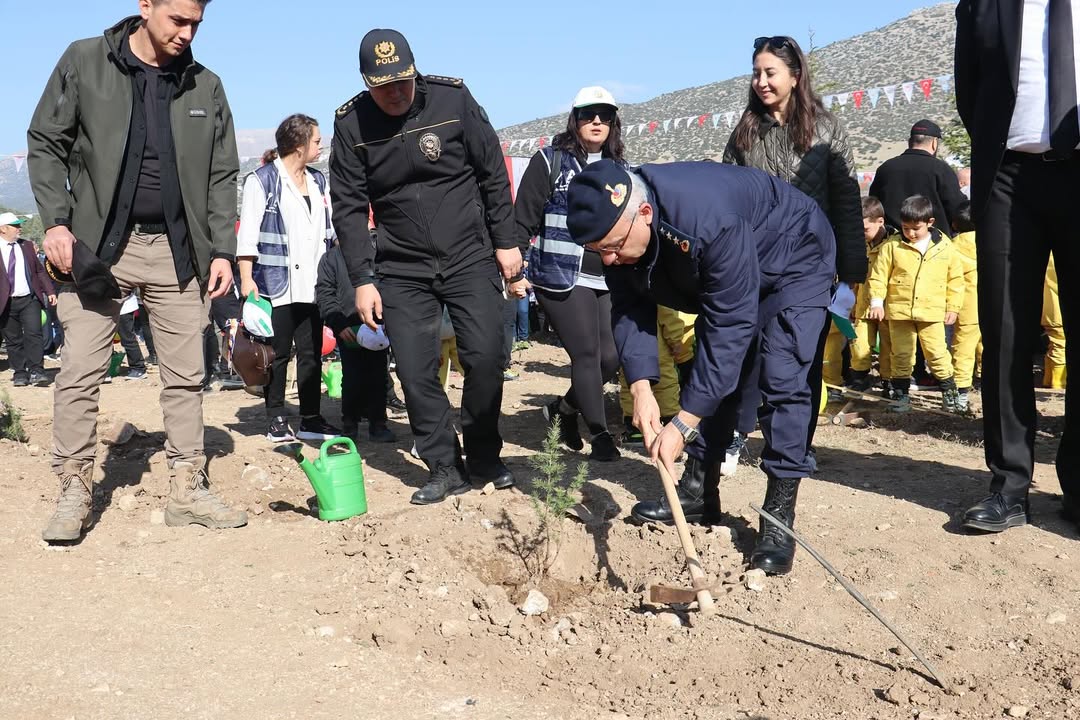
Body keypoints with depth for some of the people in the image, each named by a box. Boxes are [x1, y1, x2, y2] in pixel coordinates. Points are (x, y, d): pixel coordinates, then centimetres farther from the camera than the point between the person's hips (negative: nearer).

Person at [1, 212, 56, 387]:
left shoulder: (26, 246, 12)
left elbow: (39, 270, 15)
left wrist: (50, 291, 7)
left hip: (29, 300, 2)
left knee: (34, 334, -10)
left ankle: (36, 371, -9)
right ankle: (19, 373, 10)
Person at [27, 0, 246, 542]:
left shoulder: (205, 86, 7)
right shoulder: (85, 62, 0)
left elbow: (222, 175, 8)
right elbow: (46, 144, 1)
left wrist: (222, 249, -1)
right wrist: (56, 221, -10)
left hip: (177, 251, 3)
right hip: (98, 245, -2)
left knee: (186, 376, 5)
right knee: (80, 374, -3)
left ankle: (188, 490, 13)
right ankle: (74, 491, 7)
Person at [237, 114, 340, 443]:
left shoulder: (318, 182, 16)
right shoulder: (262, 180, -4)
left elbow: (332, 230, 19)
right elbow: (248, 234, -7)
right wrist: (246, 278, -14)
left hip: (313, 284, 6)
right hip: (277, 283, -6)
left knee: (312, 353, 7)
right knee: (278, 354, 1)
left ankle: (311, 420, 14)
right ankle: (276, 420, 9)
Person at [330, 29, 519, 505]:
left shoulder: (452, 99, -9)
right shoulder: (351, 124, -5)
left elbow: (493, 174, -1)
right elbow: (349, 207, -2)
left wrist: (506, 241, 0)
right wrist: (362, 280, -6)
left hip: (471, 257, -1)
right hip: (403, 269, 1)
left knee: (485, 357, -9)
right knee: (416, 372, -3)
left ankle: (484, 460, 10)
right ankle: (446, 469, 11)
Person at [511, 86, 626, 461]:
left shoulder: (620, 169, 14)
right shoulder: (550, 161, -2)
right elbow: (523, 219, -4)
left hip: (609, 280, 5)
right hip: (562, 277, -5)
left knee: (611, 357, 2)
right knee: (587, 354, -7)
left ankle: (563, 409, 27)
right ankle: (599, 434, 8)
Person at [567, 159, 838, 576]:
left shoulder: (710, 222, -44)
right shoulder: (614, 226, -21)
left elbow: (729, 326, -40)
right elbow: (629, 309, -15)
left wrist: (683, 424, -38)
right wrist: (641, 388, -30)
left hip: (794, 263, -7)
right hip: (719, 275, 7)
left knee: (781, 380, -18)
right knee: (709, 376, 5)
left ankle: (779, 515, -11)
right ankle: (701, 493, 17)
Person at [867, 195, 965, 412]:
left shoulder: (945, 247, 1)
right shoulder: (892, 247, -2)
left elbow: (955, 279, 8)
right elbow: (878, 275, 2)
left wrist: (953, 307, 6)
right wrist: (876, 302, -7)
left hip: (933, 312, 0)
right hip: (899, 312, 0)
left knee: (937, 352, 1)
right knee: (901, 354, 6)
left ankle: (948, 389, 19)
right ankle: (901, 393, 17)